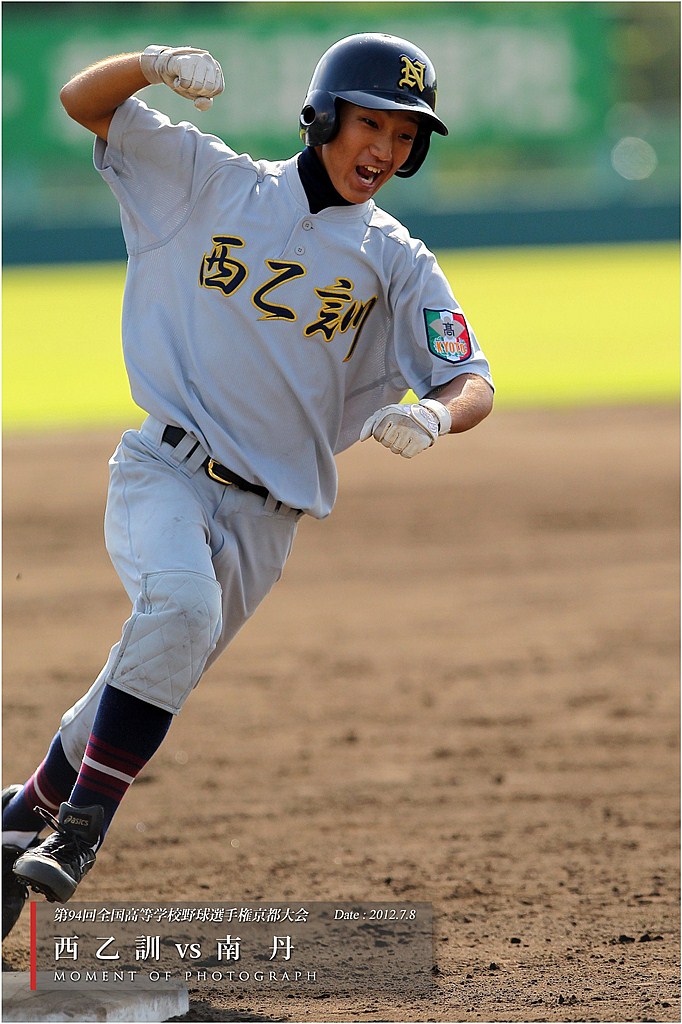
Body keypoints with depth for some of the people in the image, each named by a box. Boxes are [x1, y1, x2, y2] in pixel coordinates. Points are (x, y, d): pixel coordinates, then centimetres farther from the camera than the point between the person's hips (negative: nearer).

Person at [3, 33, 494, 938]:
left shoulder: (397, 265, 6)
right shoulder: (212, 182, 5)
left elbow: (474, 385, -1)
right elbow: (84, 101, 4)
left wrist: (431, 415, -26)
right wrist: (155, 65, -17)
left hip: (264, 516, 3)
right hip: (165, 471, -3)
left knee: (152, 676, 3)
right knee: (181, 604, -30)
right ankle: (82, 816, -22)